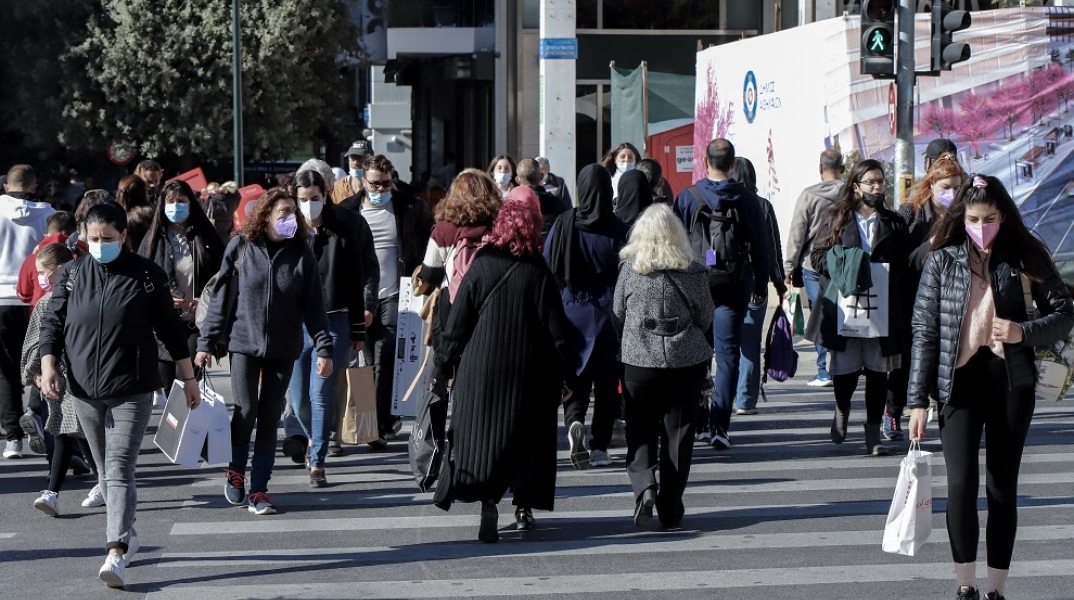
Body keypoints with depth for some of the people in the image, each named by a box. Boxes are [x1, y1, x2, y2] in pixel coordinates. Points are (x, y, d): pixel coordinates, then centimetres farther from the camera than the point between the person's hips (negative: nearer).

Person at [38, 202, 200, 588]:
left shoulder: (147, 276, -3)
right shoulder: (72, 274, 4)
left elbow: (170, 329, 4)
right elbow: (52, 322, 7)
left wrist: (188, 378, 8)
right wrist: (48, 365, -8)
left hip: (131, 391, -4)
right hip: (84, 391, 4)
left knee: (119, 469, -15)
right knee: (107, 471, 14)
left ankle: (117, 552, -23)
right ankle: (127, 534, 30)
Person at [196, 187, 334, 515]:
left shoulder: (300, 253, 1)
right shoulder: (240, 247, -2)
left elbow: (313, 305, 2)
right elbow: (221, 297, 1)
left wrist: (324, 347, -5)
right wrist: (206, 343, 0)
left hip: (283, 350, 1)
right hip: (244, 344, -1)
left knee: (270, 417, 2)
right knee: (246, 411, -8)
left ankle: (259, 490, 8)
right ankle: (236, 471, 18)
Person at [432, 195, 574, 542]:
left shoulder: (479, 270, -4)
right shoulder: (538, 274, -6)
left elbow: (456, 326, -2)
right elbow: (557, 330, -5)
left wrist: (443, 368, 6)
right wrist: (567, 372, 4)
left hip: (480, 371, 0)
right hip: (529, 375, 0)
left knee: (482, 437, 1)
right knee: (527, 437, 14)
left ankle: (487, 501, -17)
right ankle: (524, 507, 19)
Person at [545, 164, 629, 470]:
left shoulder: (564, 224, -5)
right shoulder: (617, 229, -8)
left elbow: (548, 269, -1)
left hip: (571, 310, 1)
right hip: (607, 313, -1)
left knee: (575, 376, 8)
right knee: (606, 379, 8)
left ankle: (574, 422, -20)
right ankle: (600, 446, 9)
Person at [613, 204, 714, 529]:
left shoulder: (629, 269, -7)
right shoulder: (693, 271, -7)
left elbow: (617, 315, 3)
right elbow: (706, 318, 3)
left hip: (639, 359, 0)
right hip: (687, 360, 0)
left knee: (640, 428, 11)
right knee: (678, 430, 8)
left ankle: (644, 484, -14)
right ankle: (670, 508, 11)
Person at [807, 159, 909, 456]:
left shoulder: (894, 224, 11)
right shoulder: (835, 219, 8)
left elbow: (904, 266, 12)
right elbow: (818, 256, 5)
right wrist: (843, 270, -11)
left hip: (882, 308, 1)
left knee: (878, 370, 0)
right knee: (845, 369, -2)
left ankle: (873, 432, 9)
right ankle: (842, 410, 30)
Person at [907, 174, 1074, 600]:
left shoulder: (1025, 260, 3)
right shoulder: (942, 262, 3)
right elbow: (924, 331, 3)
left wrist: (1024, 332, -15)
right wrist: (918, 400, -2)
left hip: (1011, 381, 1)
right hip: (960, 380, 0)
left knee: (1003, 487, 4)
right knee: (961, 484, -10)